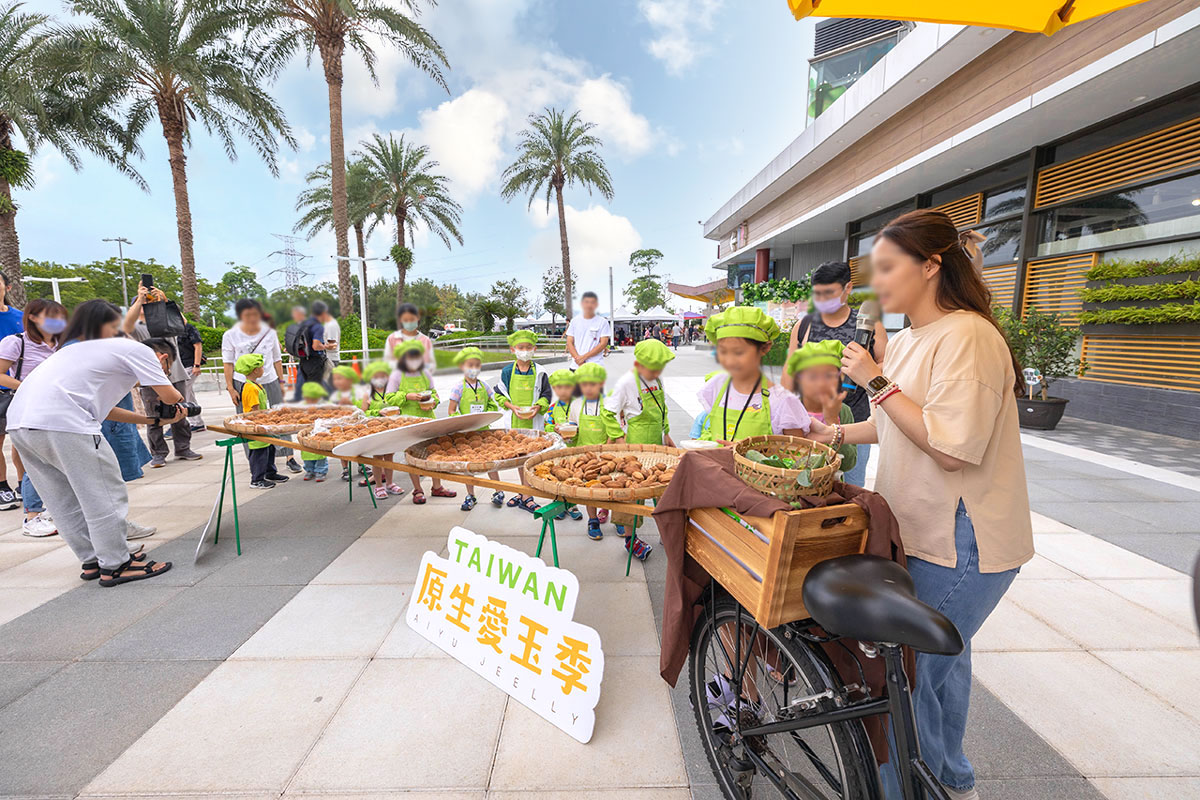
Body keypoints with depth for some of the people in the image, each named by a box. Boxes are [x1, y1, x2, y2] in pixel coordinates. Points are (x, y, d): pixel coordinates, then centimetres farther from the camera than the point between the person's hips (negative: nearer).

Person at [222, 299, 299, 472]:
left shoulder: (269, 333, 7)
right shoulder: (230, 335, 3)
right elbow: (228, 363, 4)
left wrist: (281, 383, 10)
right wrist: (230, 387, -2)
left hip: (269, 381, 1)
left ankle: (289, 457, 3)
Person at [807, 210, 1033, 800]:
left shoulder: (966, 337, -20)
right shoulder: (907, 340, 9)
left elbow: (951, 447, -26)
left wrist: (877, 383, -23)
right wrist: (839, 434, 8)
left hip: (960, 544, -9)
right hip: (928, 533, 9)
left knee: (909, 673, 2)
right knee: (940, 659, 24)